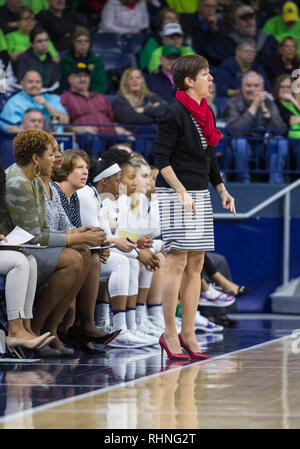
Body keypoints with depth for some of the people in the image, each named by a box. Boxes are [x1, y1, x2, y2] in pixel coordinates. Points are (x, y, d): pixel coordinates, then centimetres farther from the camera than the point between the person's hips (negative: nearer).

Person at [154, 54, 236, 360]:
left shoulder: (205, 114, 14)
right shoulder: (174, 113, -11)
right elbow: (161, 158, -13)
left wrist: (222, 190, 16)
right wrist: (182, 193, -20)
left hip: (200, 195, 8)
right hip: (175, 194, -8)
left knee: (196, 265, 6)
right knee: (177, 263, -9)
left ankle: (188, 335, 10)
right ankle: (169, 335, -4)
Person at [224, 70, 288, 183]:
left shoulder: (268, 102, 0)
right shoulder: (233, 104, -10)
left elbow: (280, 130, -15)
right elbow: (235, 131, -29)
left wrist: (264, 108, -21)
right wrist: (253, 106, -27)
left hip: (263, 147, 3)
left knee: (280, 141, -22)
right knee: (240, 141, -34)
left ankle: (276, 182, -18)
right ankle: (244, 181, -20)